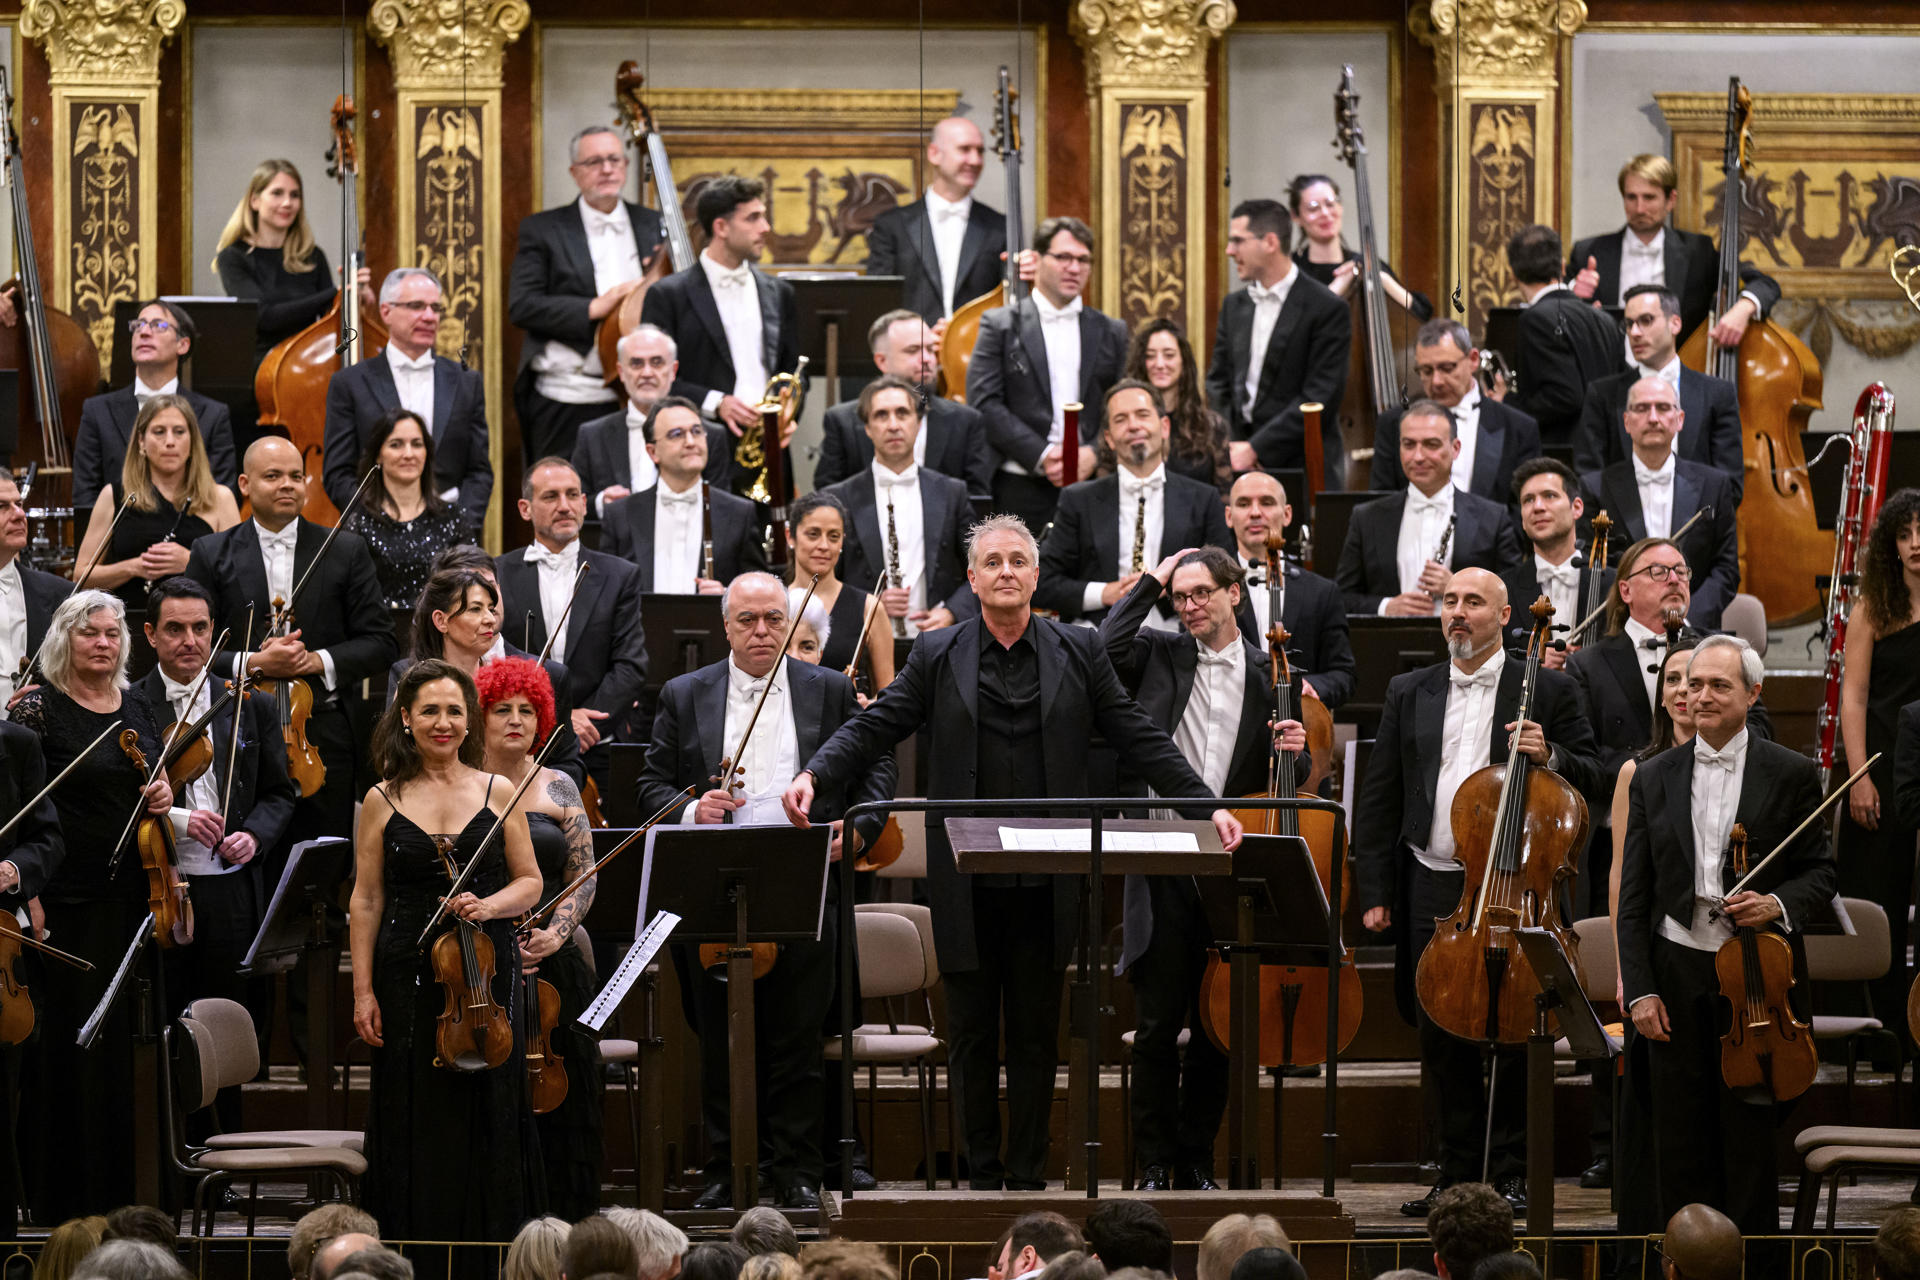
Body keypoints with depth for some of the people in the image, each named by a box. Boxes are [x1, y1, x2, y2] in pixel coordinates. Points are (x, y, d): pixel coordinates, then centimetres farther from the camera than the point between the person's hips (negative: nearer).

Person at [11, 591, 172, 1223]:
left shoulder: (137, 708, 12)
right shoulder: (40, 707, -6)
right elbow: (22, 803, -12)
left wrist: (162, 798, 2)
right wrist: (20, 876, -26)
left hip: (132, 896, 6)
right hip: (68, 901, -6)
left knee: (121, 1042, 9)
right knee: (65, 1045, -3)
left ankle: (116, 1190, 17)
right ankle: (60, 1194, 3)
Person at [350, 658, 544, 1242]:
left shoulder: (498, 793, 5)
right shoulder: (383, 801, 4)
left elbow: (529, 883, 8)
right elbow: (367, 900, 4)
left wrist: (488, 905, -13)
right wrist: (362, 991, -1)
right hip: (408, 975, 0)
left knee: (487, 1115, 1)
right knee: (417, 1122, 1)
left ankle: (489, 1234, 10)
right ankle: (414, 1243, 8)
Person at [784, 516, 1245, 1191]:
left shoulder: (1077, 652, 6)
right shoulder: (937, 656, 6)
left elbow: (1141, 740, 6)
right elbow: (872, 729, 2)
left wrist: (1206, 806, -3)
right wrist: (814, 776, -15)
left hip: (1044, 882, 0)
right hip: (967, 885, 0)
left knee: (1036, 1033, 5)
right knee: (973, 1032, 5)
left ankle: (1028, 1177, 11)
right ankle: (983, 1176, 13)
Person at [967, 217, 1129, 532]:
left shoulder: (1111, 333, 14)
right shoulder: (1000, 325, 5)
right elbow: (984, 403, -4)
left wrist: (1095, 453, -9)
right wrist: (1040, 455, -12)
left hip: (1090, 481, 2)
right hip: (1022, 490, -2)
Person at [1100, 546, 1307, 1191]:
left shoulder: (1268, 673, 9)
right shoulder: (1158, 655, 7)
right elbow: (1103, 651, -14)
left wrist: (1293, 749, -9)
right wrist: (1150, 582, -6)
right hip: (1164, 866, -1)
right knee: (1157, 1024, -1)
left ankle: (1197, 1161, 17)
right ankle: (1156, 1163, 8)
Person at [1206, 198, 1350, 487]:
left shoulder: (1328, 309, -7)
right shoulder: (1234, 305, 14)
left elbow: (1319, 398, -13)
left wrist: (1256, 448, -15)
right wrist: (1230, 444, -1)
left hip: (1302, 466, -5)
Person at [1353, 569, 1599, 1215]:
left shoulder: (1548, 691, 3)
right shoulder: (1409, 693, 12)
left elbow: (1592, 777, 4)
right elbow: (1377, 799, 11)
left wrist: (1548, 756, -17)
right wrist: (1375, 891, 5)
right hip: (1431, 889, 3)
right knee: (1441, 1036, 5)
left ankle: (1511, 1171, 9)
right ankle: (1460, 1170, 14)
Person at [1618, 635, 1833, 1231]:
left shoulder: (1791, 774, 2)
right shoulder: (1654, 779, 8)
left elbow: (1819, 870, 6)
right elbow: (1634, 897, 7)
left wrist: (1778, 902, -15)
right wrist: (1639, 989, -1)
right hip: (1677, 976, 2)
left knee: (1751, 1136, 1)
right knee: (1681, 1142, 5)